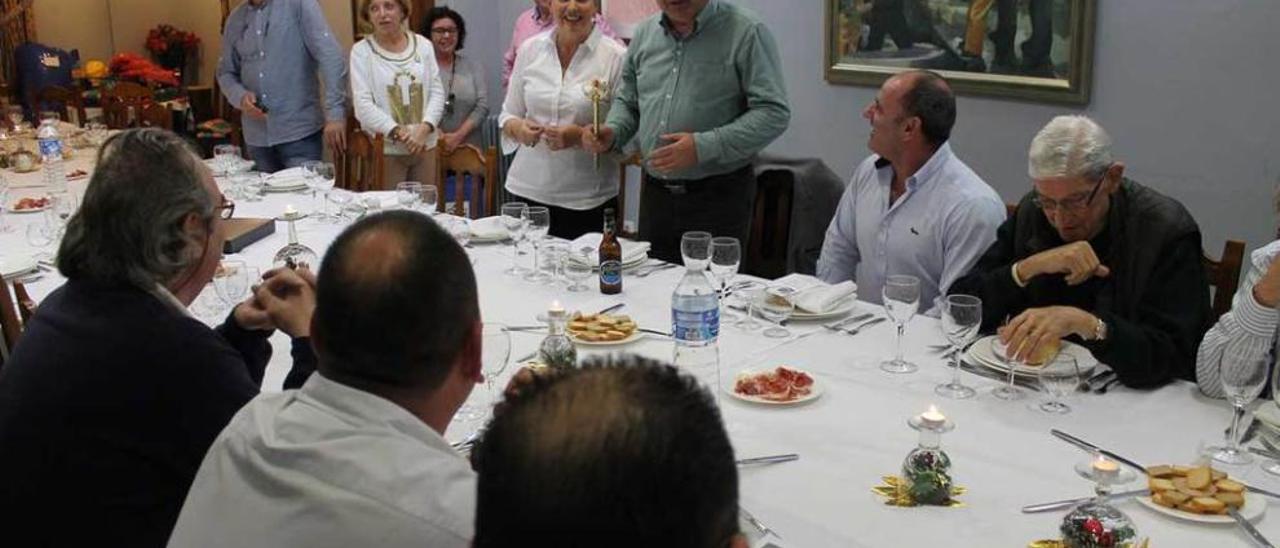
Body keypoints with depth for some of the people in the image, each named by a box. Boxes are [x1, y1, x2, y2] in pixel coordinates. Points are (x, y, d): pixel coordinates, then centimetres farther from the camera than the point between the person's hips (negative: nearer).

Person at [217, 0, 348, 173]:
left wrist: (335, 113, -21)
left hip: (300, 132, -5)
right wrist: (240, 97, -5)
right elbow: (225, 72, 17)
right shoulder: (235, 19, 11)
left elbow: (330, 56, -14)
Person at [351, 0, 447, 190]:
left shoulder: (423, 45, 7)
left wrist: (425, 128, -13)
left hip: (426, 145, 3)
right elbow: (363, 105, -9)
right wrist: (398, 133, -19)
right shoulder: (361, 51, -2)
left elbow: (437, 92, 4)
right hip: (385, 149, -3)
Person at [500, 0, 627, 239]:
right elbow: (507, 116, 14)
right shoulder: (530, 49, 7)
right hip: (528, 190, 3)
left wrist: (581, 136, -19)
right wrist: (518, 128, -8)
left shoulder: (617, 57, -5)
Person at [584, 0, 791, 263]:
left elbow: (774, 113, -15)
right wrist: (612, 132, -3)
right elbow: (627, 101, 20)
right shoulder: (645, 33, 8)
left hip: (718, 199, -5)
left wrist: (704, 147, -23)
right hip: (654, 192, 5)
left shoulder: (746, 32, -9)